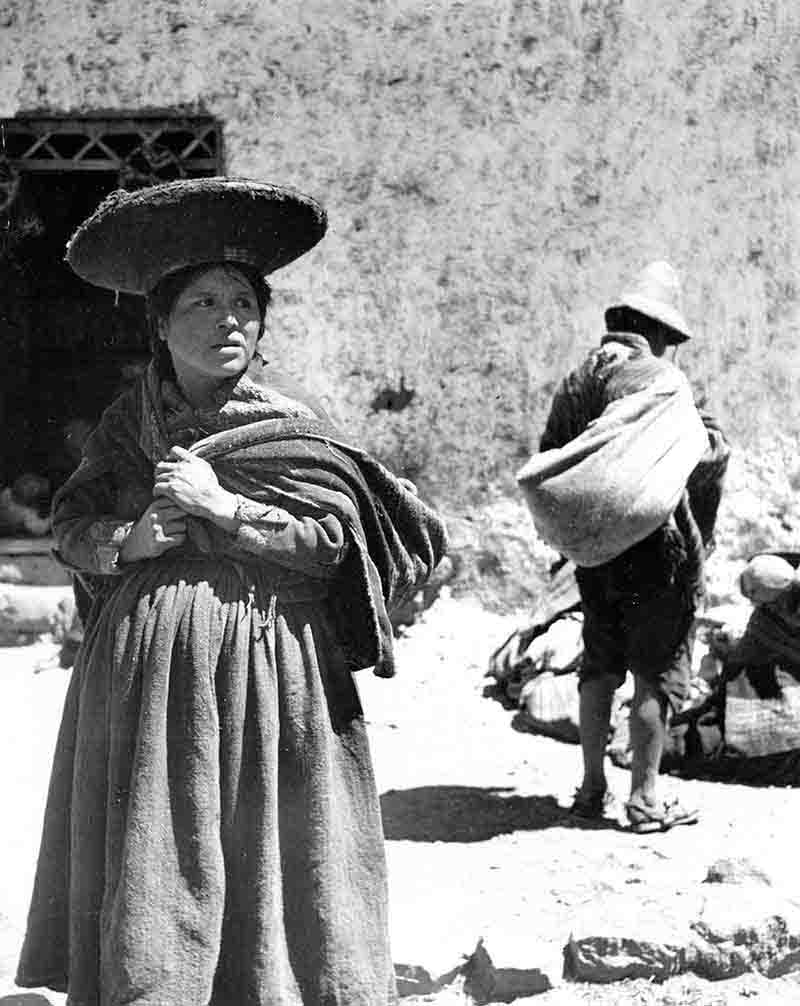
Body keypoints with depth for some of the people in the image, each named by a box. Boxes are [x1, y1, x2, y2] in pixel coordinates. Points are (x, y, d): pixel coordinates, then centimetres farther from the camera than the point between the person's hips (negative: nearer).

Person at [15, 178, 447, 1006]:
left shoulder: (291, 423, -2)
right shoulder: (129, 419, 8)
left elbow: (337, 537, -8)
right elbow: (72, 525, 9)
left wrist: (224, 508, -14)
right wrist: (132, 540, -11)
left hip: (267, 663, -2)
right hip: (143, 661, 3)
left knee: (261, 850, 1)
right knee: (151, 856, 5)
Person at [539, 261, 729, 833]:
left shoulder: (576, 382, 7)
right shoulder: (657, 379, -14)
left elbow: (546, 460, 9)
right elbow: (710, 458, -18)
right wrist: (714, 438, 2)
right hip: (655, 549, -6)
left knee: (600, 668, 16)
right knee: (658, 673, 2)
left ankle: (593, 788, 22)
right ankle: (645, 799, 5)